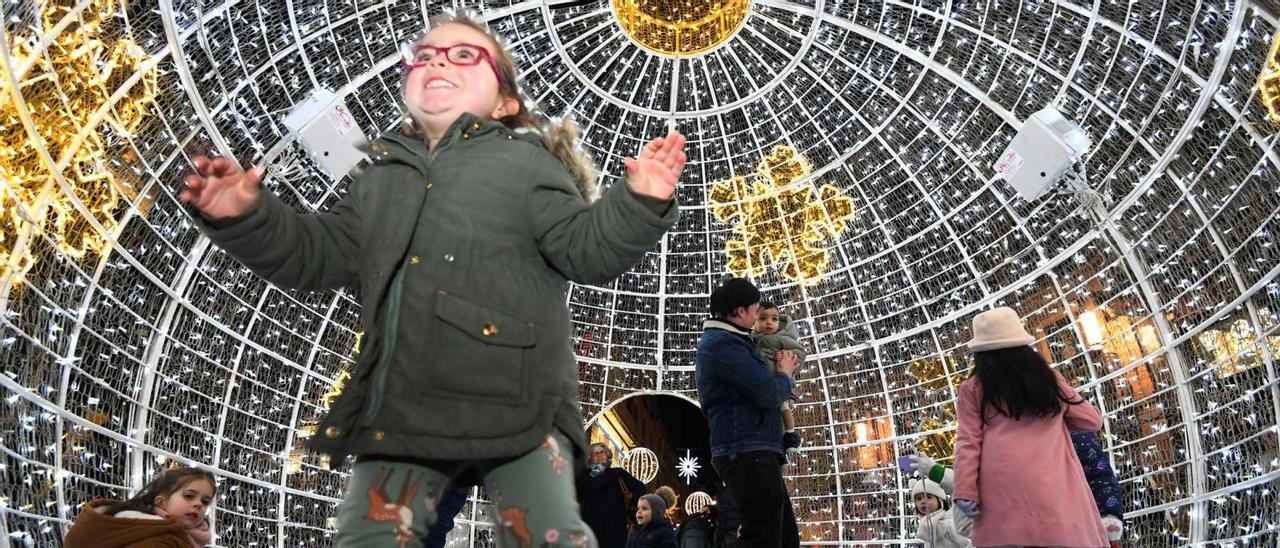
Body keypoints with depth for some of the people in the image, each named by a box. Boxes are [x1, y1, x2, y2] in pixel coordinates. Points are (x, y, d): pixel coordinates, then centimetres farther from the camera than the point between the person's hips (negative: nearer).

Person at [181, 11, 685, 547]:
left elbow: (586, 249, -2)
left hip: (513, 400, -4)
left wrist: (639, 203, -19)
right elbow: (318, 256, 21)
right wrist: (247, 218, 6)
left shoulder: (525, 162, 7)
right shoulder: (382, 178, 22)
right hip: (398, 406, 5)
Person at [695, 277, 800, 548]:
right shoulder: (723, 343, -14)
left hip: (752, 454, 11)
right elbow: (770, 394, -19)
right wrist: (786, 374, 2)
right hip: (747, 452, -11)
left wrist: (779, 371, 9)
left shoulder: (721, 341, 20)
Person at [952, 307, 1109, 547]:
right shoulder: (1050, 378, 17)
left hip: (1003, 490, -2)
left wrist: (965, 492, -2)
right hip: (1053, 487, 2)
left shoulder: (973, 388, 10)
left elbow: (968, 442, 1)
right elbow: (1091, 420, 24)